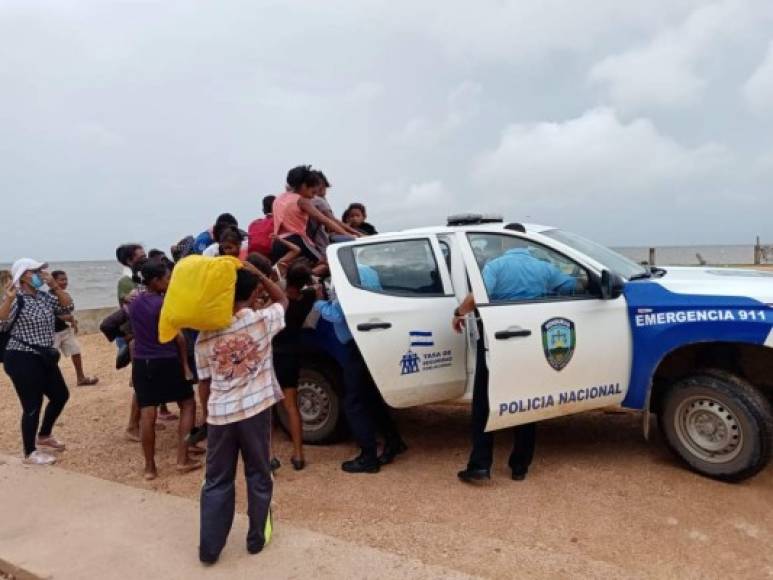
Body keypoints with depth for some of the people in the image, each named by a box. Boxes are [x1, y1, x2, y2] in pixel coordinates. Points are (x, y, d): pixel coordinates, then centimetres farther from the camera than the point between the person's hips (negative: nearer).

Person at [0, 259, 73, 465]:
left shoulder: (44, 297, 8)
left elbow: (68, 308, 4)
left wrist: (55, 286, -4)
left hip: (44, 357, 9)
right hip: (23, 360, -8)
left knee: (61, 395, 19)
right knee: (33, 406, -1)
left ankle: (44, 435, 40)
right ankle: (30, 453, 15)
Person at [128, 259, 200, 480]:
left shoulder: (134, 303, 7)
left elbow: (137, 333, 16)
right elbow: (178, 337, -9)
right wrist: (185, 363, -3)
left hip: (141, 362, 6)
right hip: (166, 362, -6)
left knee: (147, 414, 6)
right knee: (188, 404, 10)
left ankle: (150, 467, 13)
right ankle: (183, 459, 8)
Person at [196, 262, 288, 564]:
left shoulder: (205, 335, 0)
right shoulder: (262, 321, -8)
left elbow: (204, 383, 6)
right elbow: (282, 299, 13)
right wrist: (258, 273, 7)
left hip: (219, 414, 2)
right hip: (254, 410, -2)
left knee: (216, 481, 15)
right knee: (258, 476, 16)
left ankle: (209, 547, 22)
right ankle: (257, 537, 29)